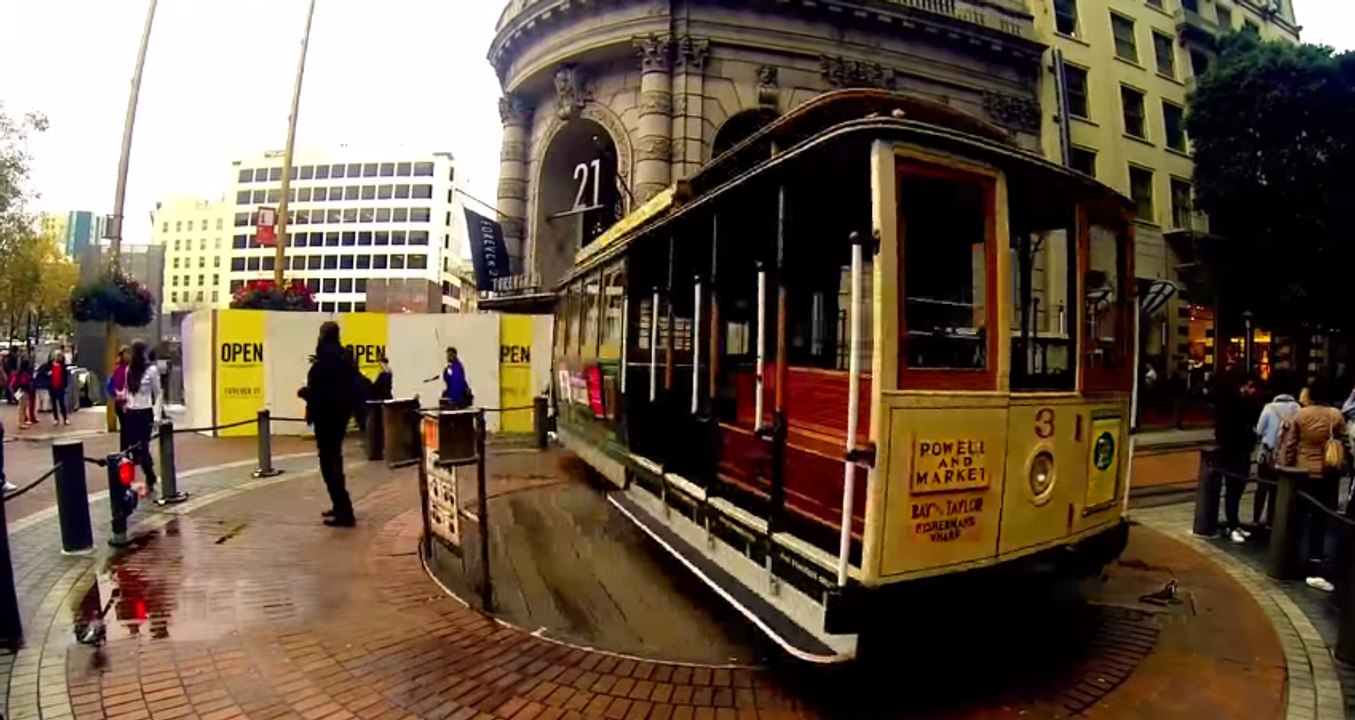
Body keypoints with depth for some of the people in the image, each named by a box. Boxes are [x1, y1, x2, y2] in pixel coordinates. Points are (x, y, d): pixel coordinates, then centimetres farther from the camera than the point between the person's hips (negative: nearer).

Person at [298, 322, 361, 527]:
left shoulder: (324, 360, -17)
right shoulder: (343, 357, 9)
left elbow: (317, 391, -22)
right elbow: (351, 386, 16)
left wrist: (303, 392, -4)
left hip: (327, 416, -9)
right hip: (340, 414, 9)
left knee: (329, 463, -5)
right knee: (334, 460, 20)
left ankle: (345, 512, -6)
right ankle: (340, 506, 28)